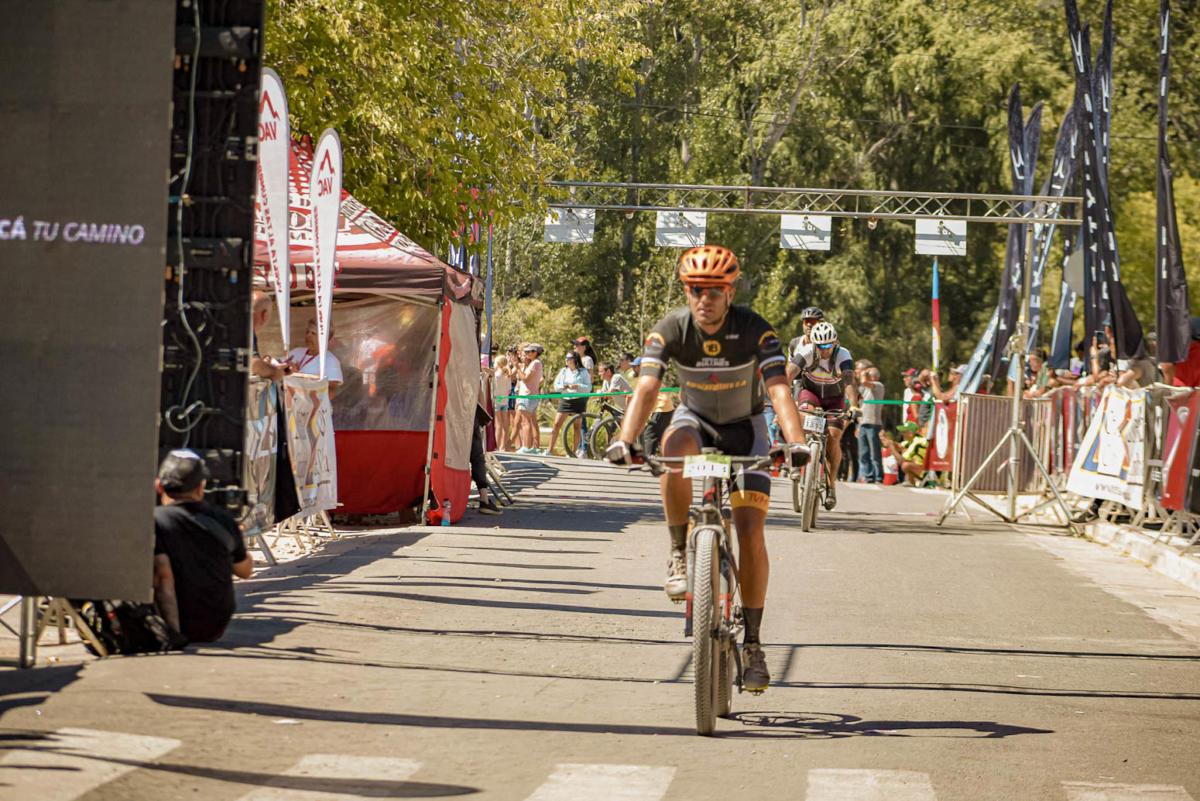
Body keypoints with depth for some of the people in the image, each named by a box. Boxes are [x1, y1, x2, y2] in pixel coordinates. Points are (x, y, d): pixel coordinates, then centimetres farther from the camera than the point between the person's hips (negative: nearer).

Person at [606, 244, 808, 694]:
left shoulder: (754, 331, -25)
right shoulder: (670, 330, -21)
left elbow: (779, 390, -36)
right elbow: (646, 389, -31)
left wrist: (795, 442, -53)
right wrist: (625, 441, -48)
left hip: (744, 427, -1)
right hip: (696, 419, 1)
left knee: (750, 531, -13)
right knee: (676, 448, -38)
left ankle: (752, 644, -3)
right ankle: (680, 554, -21)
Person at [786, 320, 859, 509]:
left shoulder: (843, 356, -27)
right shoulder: (805, 352, -25)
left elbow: (850, 382, -39)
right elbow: (788, 375, -36)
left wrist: (853, 406, -56)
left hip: (834, 398, 0)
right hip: (810, 392, 0)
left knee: (833, 439, -15)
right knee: (806, 410, -34)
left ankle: (831, 485, 0)